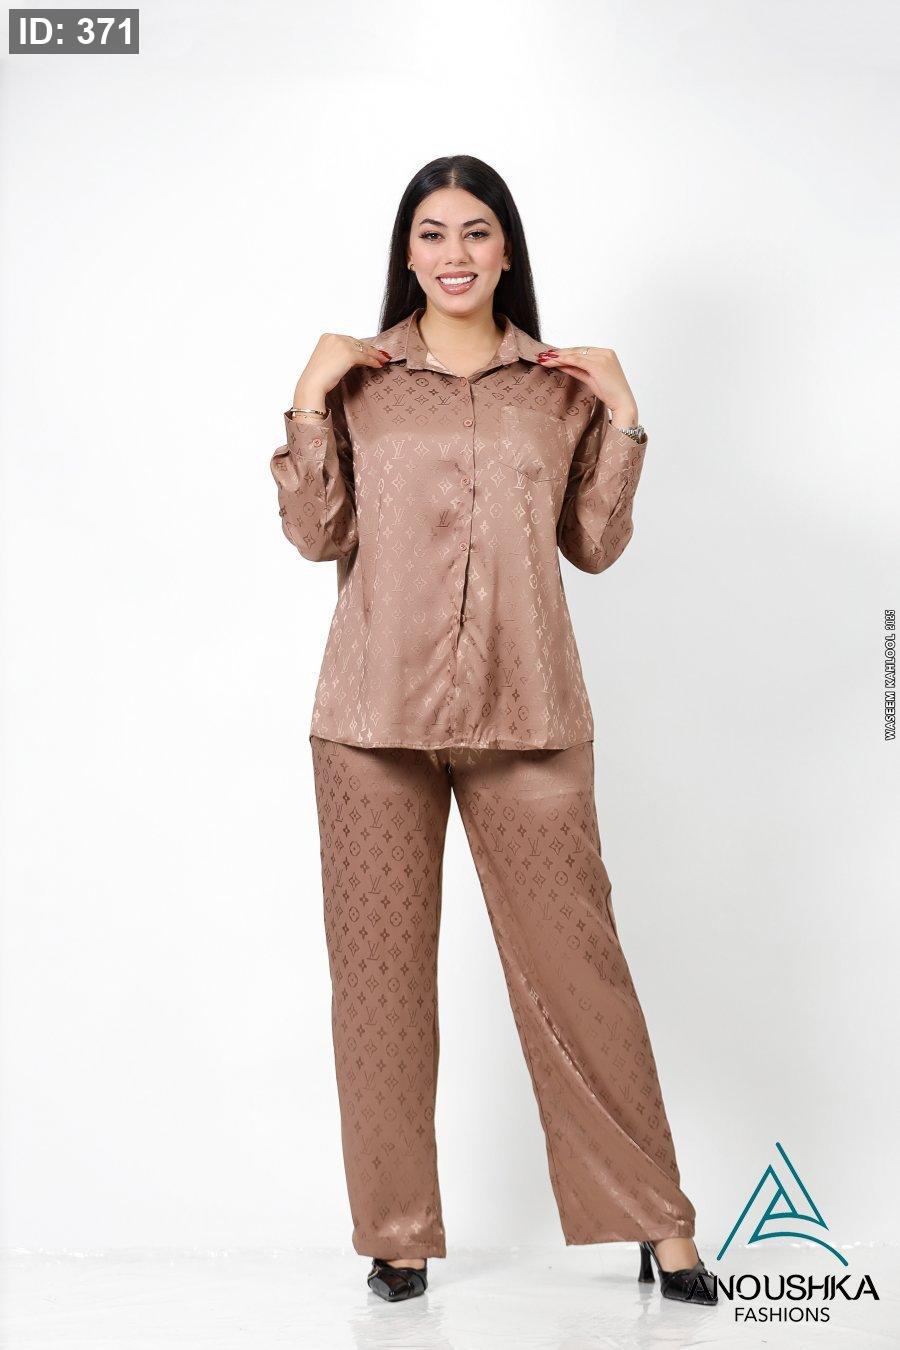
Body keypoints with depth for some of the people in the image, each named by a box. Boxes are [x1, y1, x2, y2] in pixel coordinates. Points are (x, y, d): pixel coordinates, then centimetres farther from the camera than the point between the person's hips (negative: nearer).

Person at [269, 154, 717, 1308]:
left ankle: (655, 1222, 14)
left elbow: (595, 545, 9)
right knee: (380, 966, 4)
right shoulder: (360, 380, 8)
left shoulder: (562, 386, 11)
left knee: (575, 957, 1)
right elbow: (317, 536, 2)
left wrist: (622, 417, 0)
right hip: (377, 714, 0)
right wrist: (310, 400, -5)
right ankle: (399, 1234, 18)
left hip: (526, 714, 0)